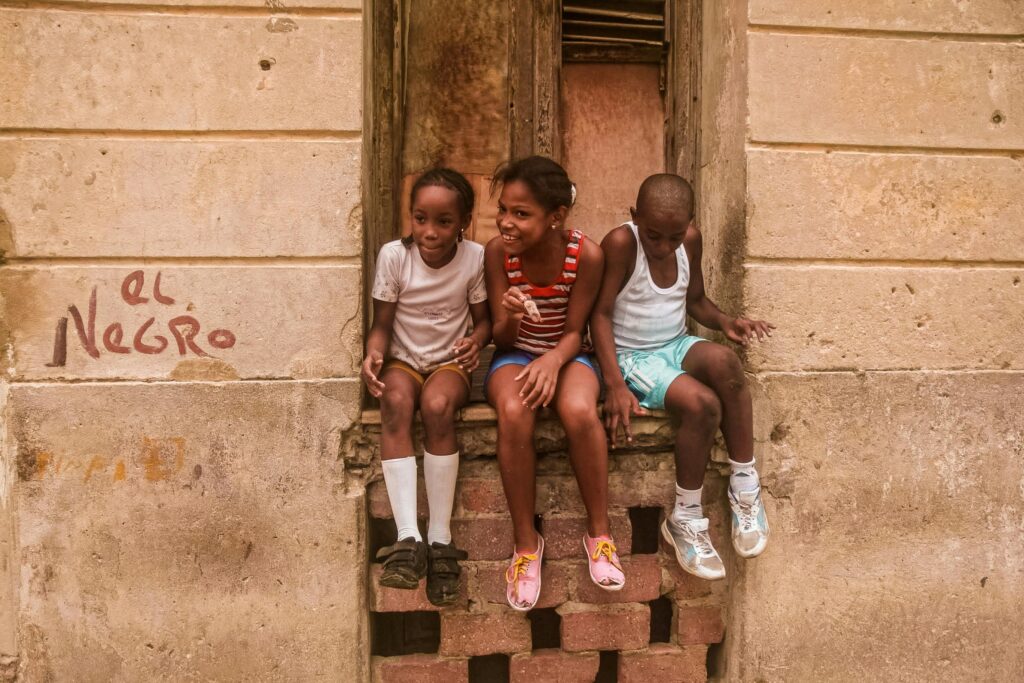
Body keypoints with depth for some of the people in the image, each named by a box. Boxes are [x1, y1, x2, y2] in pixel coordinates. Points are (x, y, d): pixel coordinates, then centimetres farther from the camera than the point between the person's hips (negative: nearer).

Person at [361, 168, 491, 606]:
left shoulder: (475, 258, -9)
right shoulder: (393, 255, -10)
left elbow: (484, 319, 1)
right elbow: (382, 325, -6)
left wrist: (477, 341, -23)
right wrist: (373, 355, -28)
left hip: (449, 362, 0)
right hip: (403, 360, 1)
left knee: (437, 405, -35)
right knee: (395, 402, -35)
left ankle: (441, 539, -27)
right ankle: (408, 538, -37)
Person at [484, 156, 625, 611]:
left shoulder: (586, 255, -16)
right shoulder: (499, 251, -12)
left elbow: (574, 332, -7)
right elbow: (502, 338, -8)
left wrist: (553, 360, -29)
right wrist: (511, 315, -32)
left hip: (565, 354, 0)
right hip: (516, 354, 1)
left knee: (579, 412, -36)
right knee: (514, 414, -35)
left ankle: (599, 534, -14)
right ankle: (526, 543, -17)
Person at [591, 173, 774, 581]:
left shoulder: (691, 240, 0)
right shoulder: (620, 243, -17)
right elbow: (601, 314, -16)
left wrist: (724, 321, -10)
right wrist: (615, 385, -24)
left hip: (676, 345, 5)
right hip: (632, 356, -5)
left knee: (723, 360, -31)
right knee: (703, 404, -30)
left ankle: (745, 487, -17)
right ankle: (685, 519, -11)